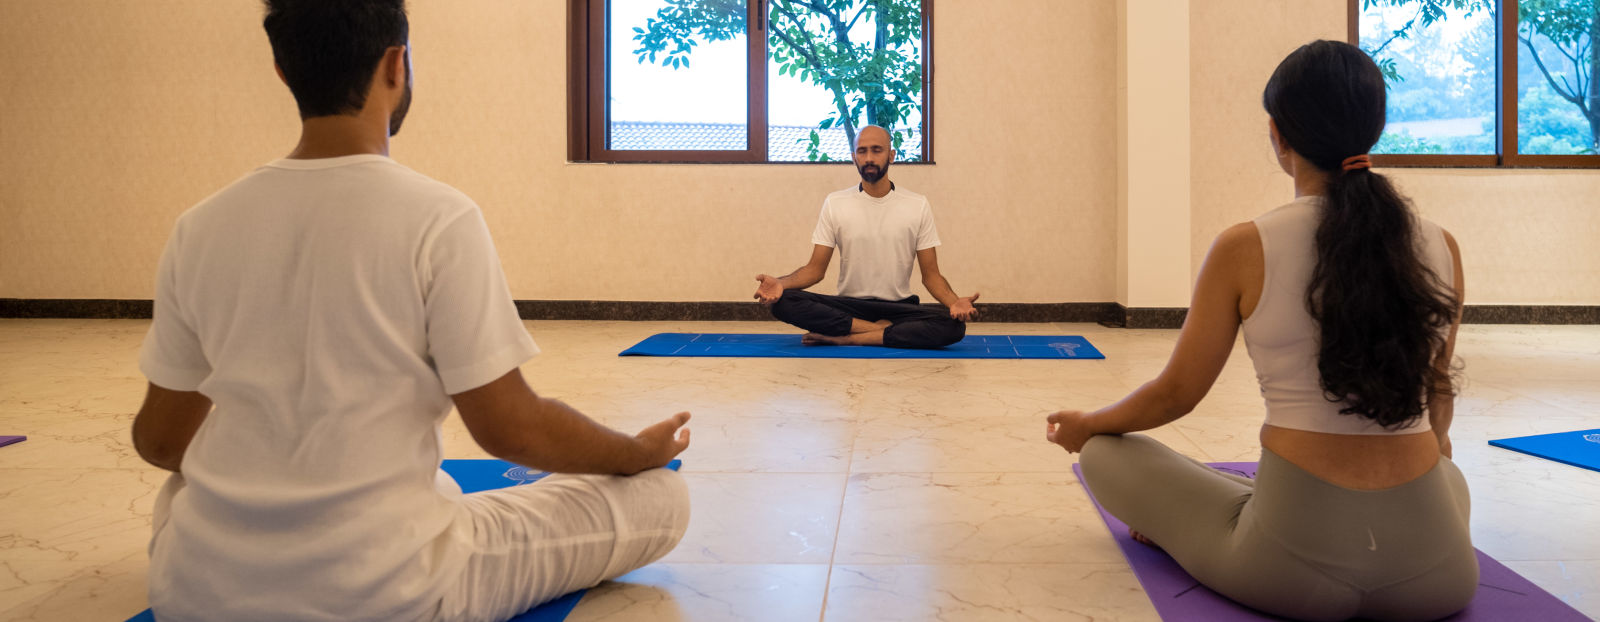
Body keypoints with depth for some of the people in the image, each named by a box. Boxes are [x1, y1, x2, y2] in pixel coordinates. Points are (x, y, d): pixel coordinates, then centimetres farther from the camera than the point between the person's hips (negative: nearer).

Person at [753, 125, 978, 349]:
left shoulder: (918, 206, 1)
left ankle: (844, 338, -26)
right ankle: (883, 330, -22)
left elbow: (930, 274, 1)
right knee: (784, 301, -28)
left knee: (954, 326, -31)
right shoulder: (835, 204, 3)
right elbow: (816, 268, 2)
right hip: (848, 305, 0)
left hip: (899, 307, 0)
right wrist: (780, 283, -20)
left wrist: (954, 302, -21)